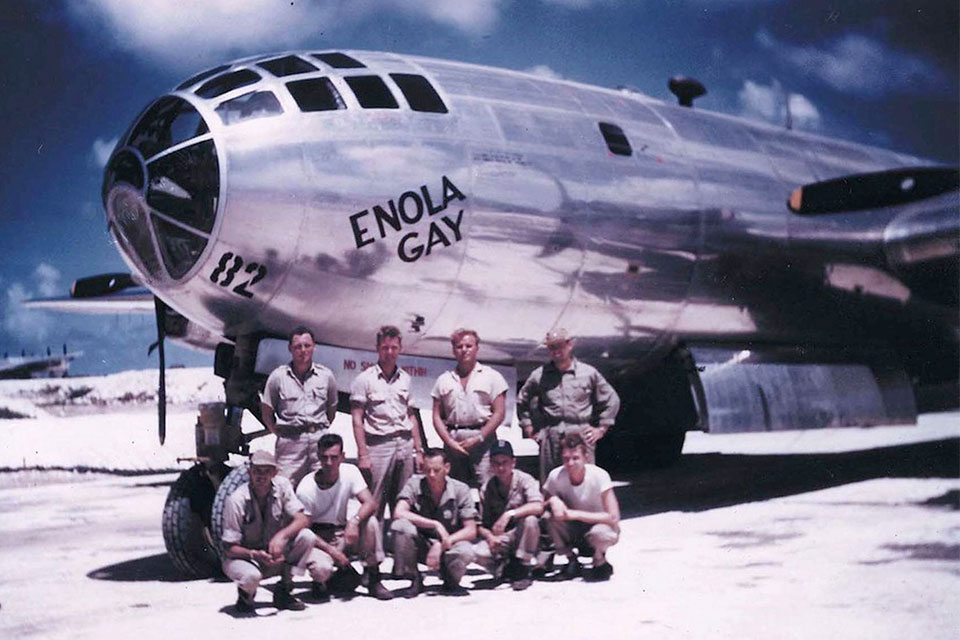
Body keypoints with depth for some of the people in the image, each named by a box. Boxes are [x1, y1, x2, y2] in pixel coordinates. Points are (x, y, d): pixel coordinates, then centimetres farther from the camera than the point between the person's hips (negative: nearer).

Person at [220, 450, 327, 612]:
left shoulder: (282, 485, -8)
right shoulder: (236, 500, -19)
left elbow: (303, 519, -15)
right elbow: (230, 547, -17)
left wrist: (281, 536, -34)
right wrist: (254, 555, -35)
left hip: (274, 555, 4)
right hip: (243, 556, -4)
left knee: (306, 536, -22)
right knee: (251, 576, -38)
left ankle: (283, 592, -5)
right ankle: (245, 594, 2)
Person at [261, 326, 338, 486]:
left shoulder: (326, 375, 7)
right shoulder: (278, 376, 2)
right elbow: (266, 412, 7)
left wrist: (322, 429, 9)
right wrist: (279, 433, 3)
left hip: (319, 438, 2)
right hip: (290, 441, -2)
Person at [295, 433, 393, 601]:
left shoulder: (350, 472, -8)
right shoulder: (306, 489, -17)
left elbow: (370, 503, -17)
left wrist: (354, 521, -37)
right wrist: (333, 552, -25)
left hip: (342, 534, 3)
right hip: (318, 539, -3)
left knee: (371, 523, -26)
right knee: (321, 567, -36)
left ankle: (373, 580, -14)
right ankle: (322, 580, 4)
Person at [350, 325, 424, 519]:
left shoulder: (405, 378, 15)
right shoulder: (365, 379, 0)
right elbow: (357, 419, -3)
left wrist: (418, 450, 13)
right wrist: (363, 455, -10)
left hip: (405, 445, 5)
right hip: (378, 444, -4)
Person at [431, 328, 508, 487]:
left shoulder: (491, 376, 7)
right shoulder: (444, 380, 15)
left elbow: (499, 413, 0)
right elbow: (437, 416, 11)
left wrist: (478, 438, -9)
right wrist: (450, 441, -5)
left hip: (482, 439, -3)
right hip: (452, 441, 3)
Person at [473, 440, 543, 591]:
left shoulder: (524, 479, -9)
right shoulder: (486, 489, 1)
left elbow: (538, 506, -27)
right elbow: (482, 524, 1)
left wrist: (509, 514, -34)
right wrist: (489, 537, -21)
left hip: (524, 537, -2)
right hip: (500, 539, 2)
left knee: (530, 520, -35)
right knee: (477, 553, -28)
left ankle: (523, 570, -15)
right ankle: (507, 568, 4)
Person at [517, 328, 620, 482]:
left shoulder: (589, 373, 7)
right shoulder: (539, 375, 9)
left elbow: (612, 400, 15)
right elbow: (522, 400, 23)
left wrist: (601, 429, 10)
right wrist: (528, 428, 15)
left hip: (581, 435, -1)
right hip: (551, 438, 1)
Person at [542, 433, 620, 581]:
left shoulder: (599, 476, -23)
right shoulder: (556, 476, -16)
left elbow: (613, 517, -25)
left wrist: (575, 514, -31)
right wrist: (552, 500, -30)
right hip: (574, 530, 3)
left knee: (600, 533, -38)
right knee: (547, 517, -25)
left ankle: (600, 563, -3)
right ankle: (571, 560, -2)